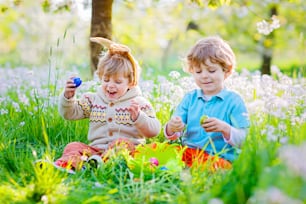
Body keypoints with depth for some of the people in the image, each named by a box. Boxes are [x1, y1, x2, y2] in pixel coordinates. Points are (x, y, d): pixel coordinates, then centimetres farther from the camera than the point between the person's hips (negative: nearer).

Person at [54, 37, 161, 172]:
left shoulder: (139, 103, 4)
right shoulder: (93, 99, 15)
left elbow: (154, 131, -5)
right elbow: (70, 113, 11)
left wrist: (138, 117, -23)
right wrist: (68, 97, -9)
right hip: (95, 148, 3)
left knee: (121, 143, -34)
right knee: (74, 147, -19)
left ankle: (97, 162, -55)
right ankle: (65, 165, -49)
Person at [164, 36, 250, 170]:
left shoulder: (234, 101, 2)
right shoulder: (189, 98, 14)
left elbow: (243, 140, -4)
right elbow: (173, 136, 8)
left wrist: (224, 128, -23)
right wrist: (172, 128, -16)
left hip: (220, 158, -3)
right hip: (186, 153, 3)